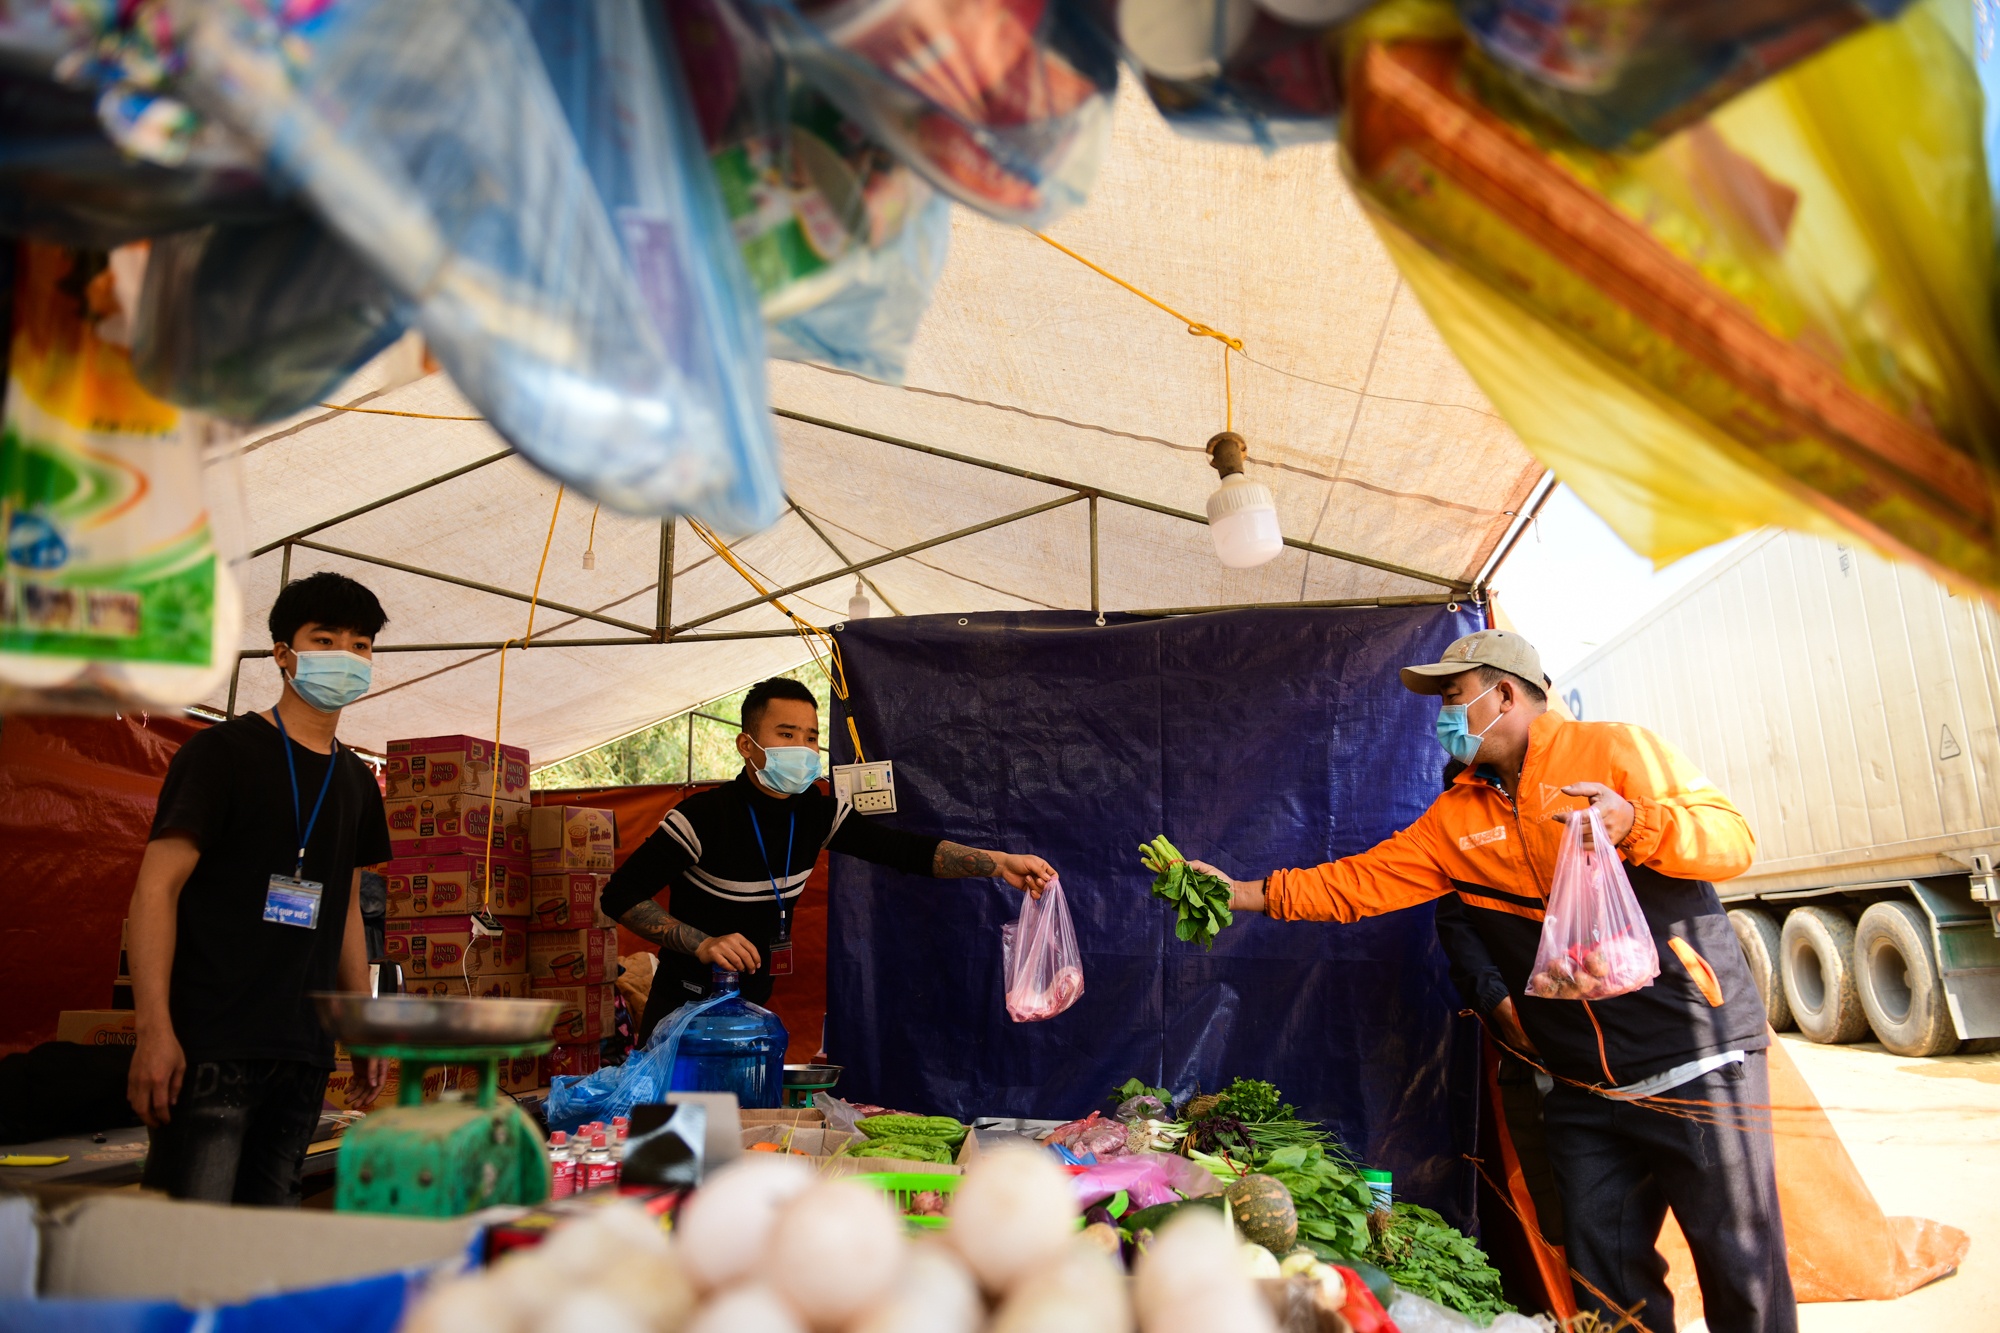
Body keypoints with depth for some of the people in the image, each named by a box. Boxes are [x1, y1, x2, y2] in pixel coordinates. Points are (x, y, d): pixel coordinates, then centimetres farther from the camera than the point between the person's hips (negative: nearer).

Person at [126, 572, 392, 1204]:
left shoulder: (356, 781, 15)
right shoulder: (224, 751, -3)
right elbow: (157, 887, -9)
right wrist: (154, 1028, -18)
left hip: (305, 1052, 6)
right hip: (210, 1047, -6)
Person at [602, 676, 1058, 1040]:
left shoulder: (816, 813, -4)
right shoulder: (704, 817, -20)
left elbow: (906, 851, -7)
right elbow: (620, 896, -18)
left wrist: (1000, 862, -18)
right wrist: (703, 943, -30)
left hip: (752, 1009, 5)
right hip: (686, 1013, -5)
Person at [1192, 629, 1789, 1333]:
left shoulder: (1613, 749, -4)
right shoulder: (1456, 817, 10)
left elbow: (1732, 838, -9)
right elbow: (1362, 880, 9)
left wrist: (1633, 824, -28)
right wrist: (1247, 893, 3)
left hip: (1697, 1067, -4)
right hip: (1584, 1089, 5)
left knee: (1742, 1274, 1)